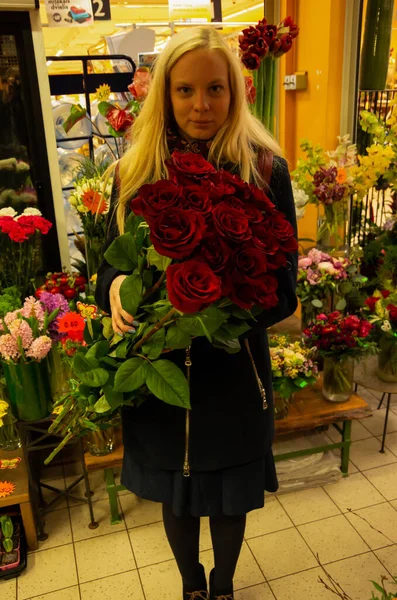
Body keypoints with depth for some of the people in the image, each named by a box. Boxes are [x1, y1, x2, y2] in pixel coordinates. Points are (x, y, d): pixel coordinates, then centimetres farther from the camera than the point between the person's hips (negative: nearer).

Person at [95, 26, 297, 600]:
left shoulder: (265, 169, -11)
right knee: (176, 497, 22)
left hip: (233, 370, -1)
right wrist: (115, 286, -19)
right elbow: (111, 259, 4)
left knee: (229, 498, 20)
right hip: (157, 367, 2)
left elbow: (283, 291, -10)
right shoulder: (136, 169, -4)